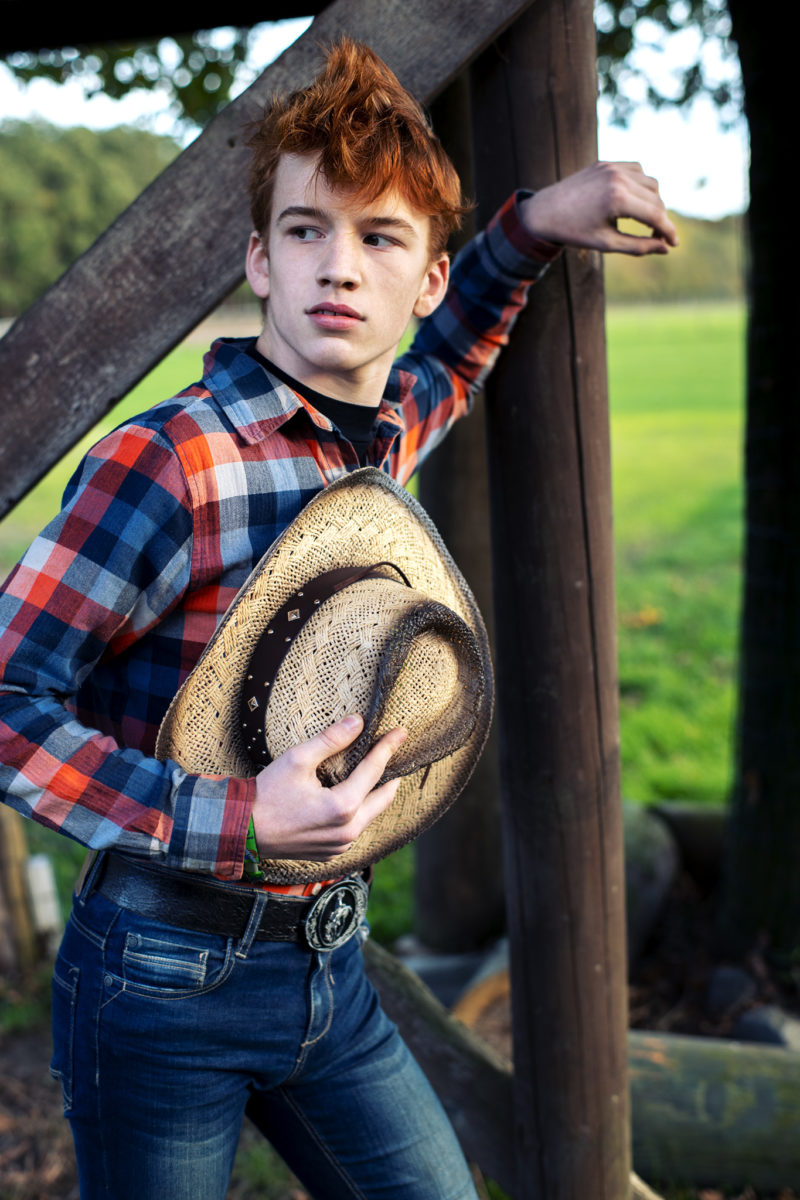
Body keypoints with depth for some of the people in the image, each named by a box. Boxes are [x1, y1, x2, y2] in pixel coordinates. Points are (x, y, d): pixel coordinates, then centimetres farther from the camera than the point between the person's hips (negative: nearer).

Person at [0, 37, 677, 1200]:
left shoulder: (397, 426, 0)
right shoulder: (165, 465, -22)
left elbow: (447, 363, 26)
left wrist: (530, 226, 12)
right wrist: (237, 822, -26)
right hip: (165, 984, -6)